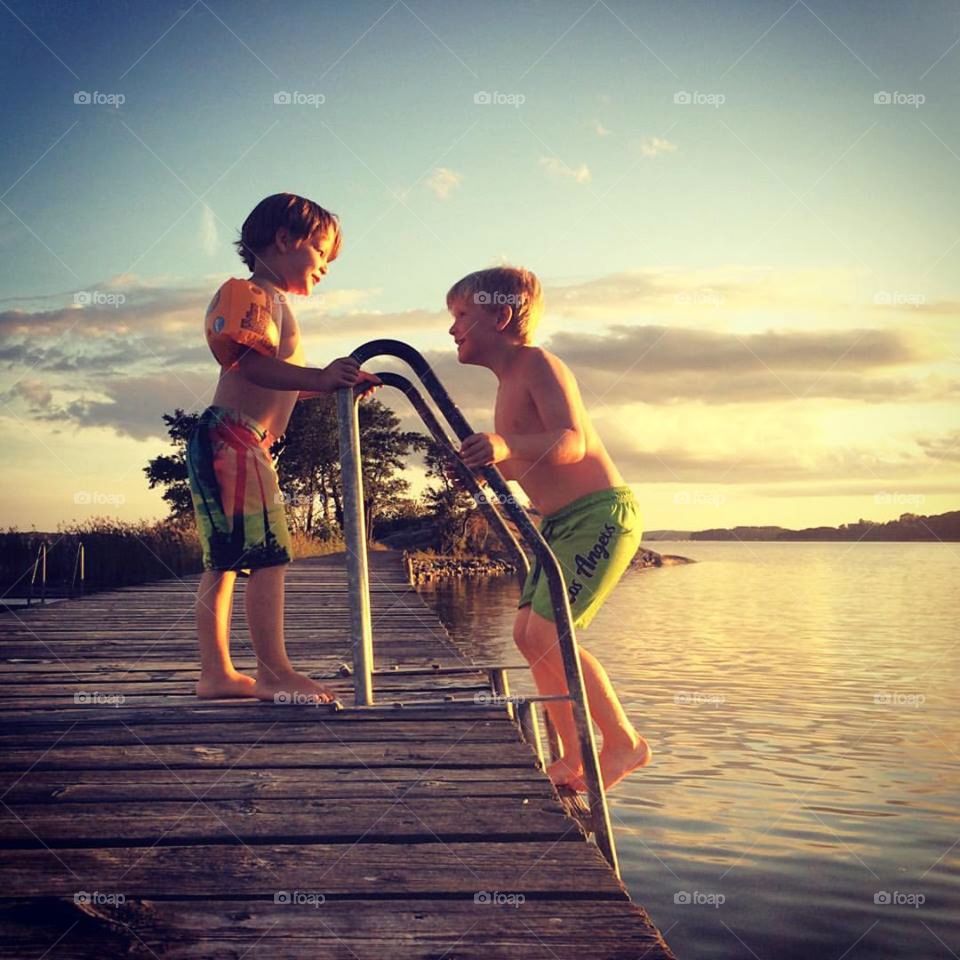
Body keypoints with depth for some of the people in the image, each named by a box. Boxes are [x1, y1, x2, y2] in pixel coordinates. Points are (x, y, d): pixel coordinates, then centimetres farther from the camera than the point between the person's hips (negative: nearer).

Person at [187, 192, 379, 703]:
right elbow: (254, 365, -22)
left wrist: (339, 382, 15)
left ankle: (216, 672, 15)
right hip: (233, 437, -11)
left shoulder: (273, 301, 26)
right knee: (269, 555, -12)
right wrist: (320, 378, -32)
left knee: (225, 561, 10)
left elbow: (282, 382, 23)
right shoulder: (256, 293, -8)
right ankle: (274, 672, -9)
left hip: (226, 444, 11)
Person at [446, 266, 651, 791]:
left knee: (547, 632, -17)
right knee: (528, 634, 8)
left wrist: (507, 445, -45)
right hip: (558, 522, 10)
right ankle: (575, 755, 17)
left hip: (600, 514, -10)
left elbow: (571, 442, -30)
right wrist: (484, 463, 12)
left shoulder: (538, 364, -14)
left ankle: (625, 742, -2)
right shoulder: (508, 383, 14)